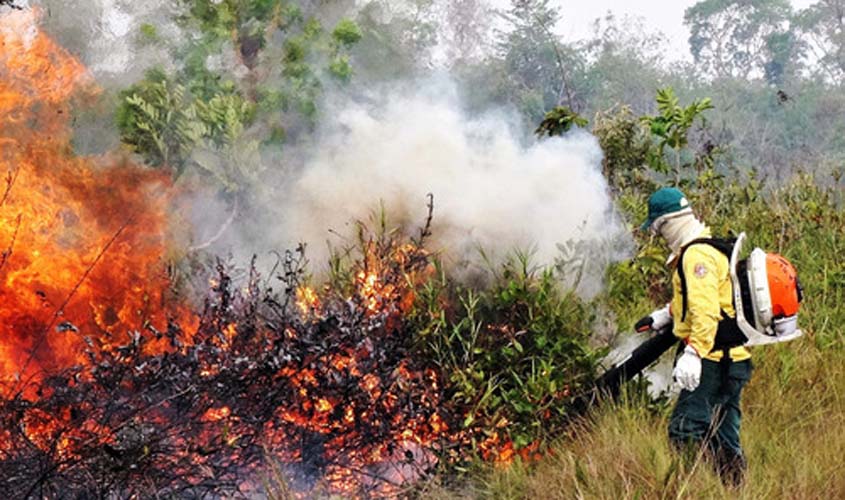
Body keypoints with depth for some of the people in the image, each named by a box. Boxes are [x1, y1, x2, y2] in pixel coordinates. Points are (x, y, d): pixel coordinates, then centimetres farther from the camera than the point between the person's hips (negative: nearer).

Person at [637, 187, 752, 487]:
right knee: (723, 439, 13)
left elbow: (706, 310, -26)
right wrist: (664, 316, 41)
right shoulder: (707, 248, 19)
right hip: (730, 361, 11)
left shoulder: (697, 255, -15)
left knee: (685, 430, -14)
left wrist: (693, 354, -33)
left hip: (713, 362, -11)